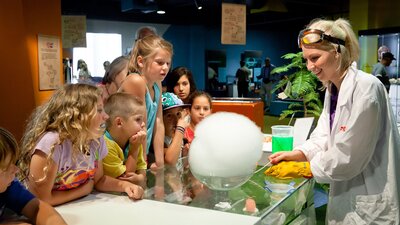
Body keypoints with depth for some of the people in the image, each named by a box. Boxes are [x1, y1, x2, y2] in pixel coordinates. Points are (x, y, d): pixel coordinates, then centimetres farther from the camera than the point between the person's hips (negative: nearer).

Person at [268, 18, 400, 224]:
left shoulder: (366, 88, -22)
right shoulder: (332, 88, 6)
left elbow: (347, 157, -23)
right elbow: (324, 136, 6)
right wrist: (297, 154, -10)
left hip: (371, 202, -7)